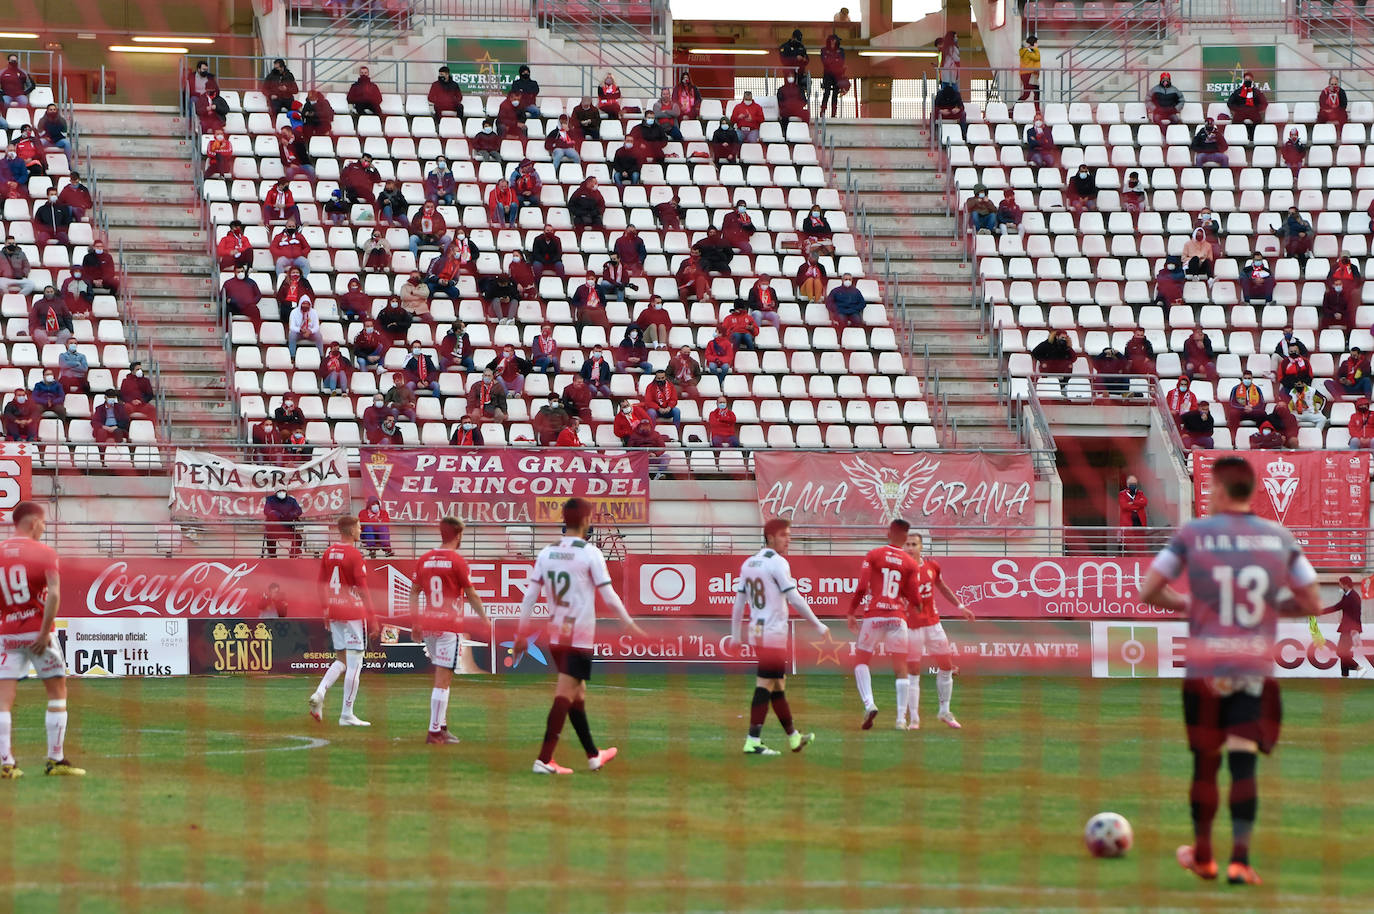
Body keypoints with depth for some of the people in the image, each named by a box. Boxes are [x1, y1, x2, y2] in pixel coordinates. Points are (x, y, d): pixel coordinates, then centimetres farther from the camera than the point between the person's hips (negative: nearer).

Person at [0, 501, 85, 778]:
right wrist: (44, 632, -17)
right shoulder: (43, 553, -6)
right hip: (38, 632, -4)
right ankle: (55, 760, 7)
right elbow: (54, 594, -18)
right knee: (57, 693, 9)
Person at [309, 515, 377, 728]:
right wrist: (372, 619, -11)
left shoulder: (329, 553, 8)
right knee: (354, 663, -1)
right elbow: (362, 589, -14)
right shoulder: (354, 555, -13)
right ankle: (347, 715, -1)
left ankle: (320, 693, -5)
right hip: (353, 612, -7)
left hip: (334, 613, 7)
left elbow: (319, 584, 12)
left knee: (341, 660, 17)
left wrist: (326, 610, 21)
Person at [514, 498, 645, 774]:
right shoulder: (590, 553, -10)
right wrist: (630, 624, 4)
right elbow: (608, 596, -9)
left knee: (577, 693, 18)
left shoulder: (546, 553, 6)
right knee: (565, 695, -8)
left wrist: (522, 634, 13)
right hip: (580, 636, -6)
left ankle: (593, 755, 30)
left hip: (555, 635, 6)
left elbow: (530, 595, 6)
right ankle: (544, 759, -16)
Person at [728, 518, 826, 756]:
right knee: (765, 686, -8)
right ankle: (753, 741, -11)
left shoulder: (748, 563, 12)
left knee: (778, 686, 16)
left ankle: (793, 737, 25)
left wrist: (736, 636, 21)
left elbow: (739, 603, 16)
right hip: (774, 632, -8)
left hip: (756, 631, 8)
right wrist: (818, 625, -6)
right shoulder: (777, 563, -12)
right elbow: (795, 600, -14)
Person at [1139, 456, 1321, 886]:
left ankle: (1202, 855, 25)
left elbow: (1147, 593, -1)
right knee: (1244, 761, -3)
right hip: (1257, 669, 0)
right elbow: (1313, 604, 8)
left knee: (1205, 762, 12)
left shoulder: (1192, 533, -1)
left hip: (1204, 668, 0)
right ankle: (1240, 858, -15)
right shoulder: (1280, 538, 4)